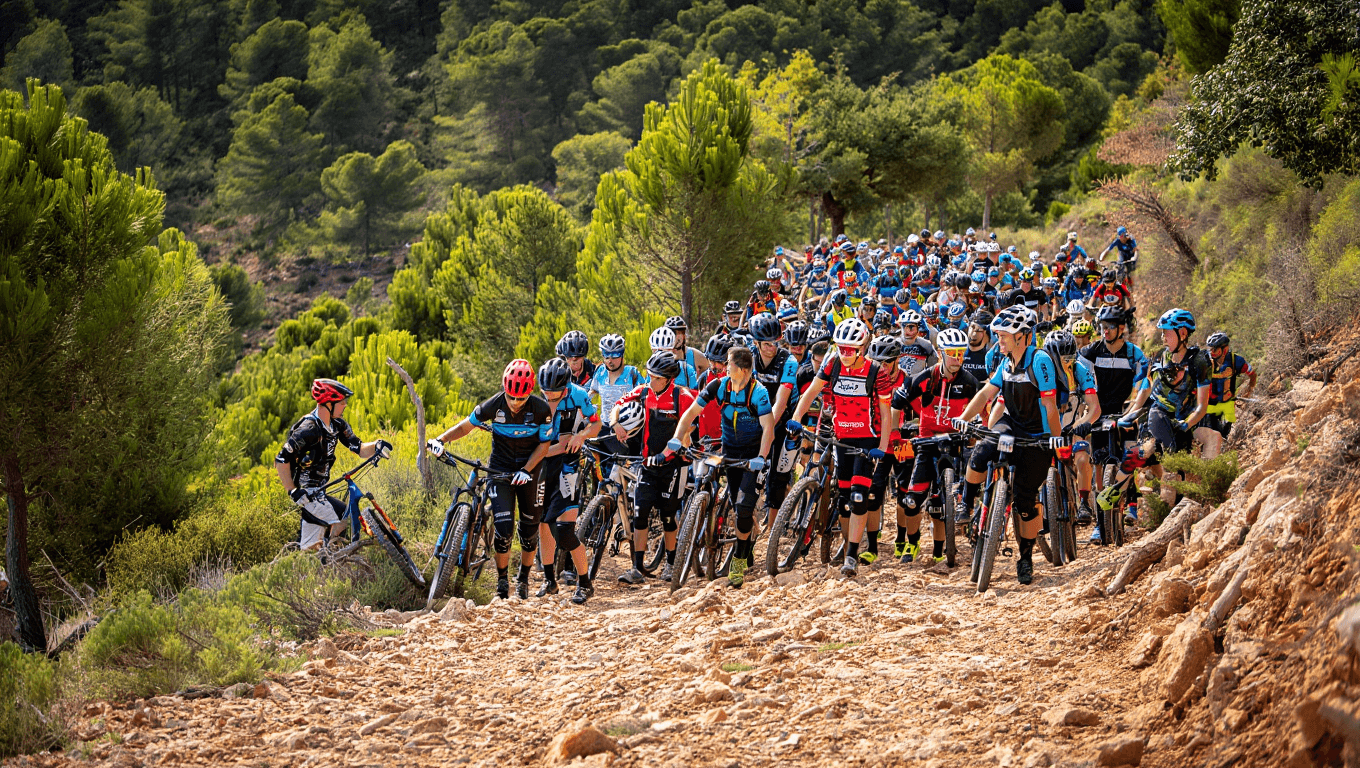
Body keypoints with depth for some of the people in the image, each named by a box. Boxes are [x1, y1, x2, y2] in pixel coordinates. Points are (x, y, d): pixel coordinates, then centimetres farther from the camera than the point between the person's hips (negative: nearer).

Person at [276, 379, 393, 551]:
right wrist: (293, 492, -24)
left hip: (318, 490, 9)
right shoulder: (308, 429, -22)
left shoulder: (337, 425, 3)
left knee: (311, 549, 11)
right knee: (345, 520, -19)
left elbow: (359, 449, -2)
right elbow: (281, 461, -22)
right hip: (306, 492, -9)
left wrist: (376, 446, -23)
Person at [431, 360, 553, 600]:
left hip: (529, 472, 0)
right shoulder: (493, 406, -17)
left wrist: (526, 470, -20)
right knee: (503, 528, -12)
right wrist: (441, 440, -22)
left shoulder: (541, 409, -18)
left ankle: (523, 580, 30)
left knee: (529, 530, 8)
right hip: (500, 471, 0)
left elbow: (545, 444, -9)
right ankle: (502, 581, 5)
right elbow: (465, 427, -6)